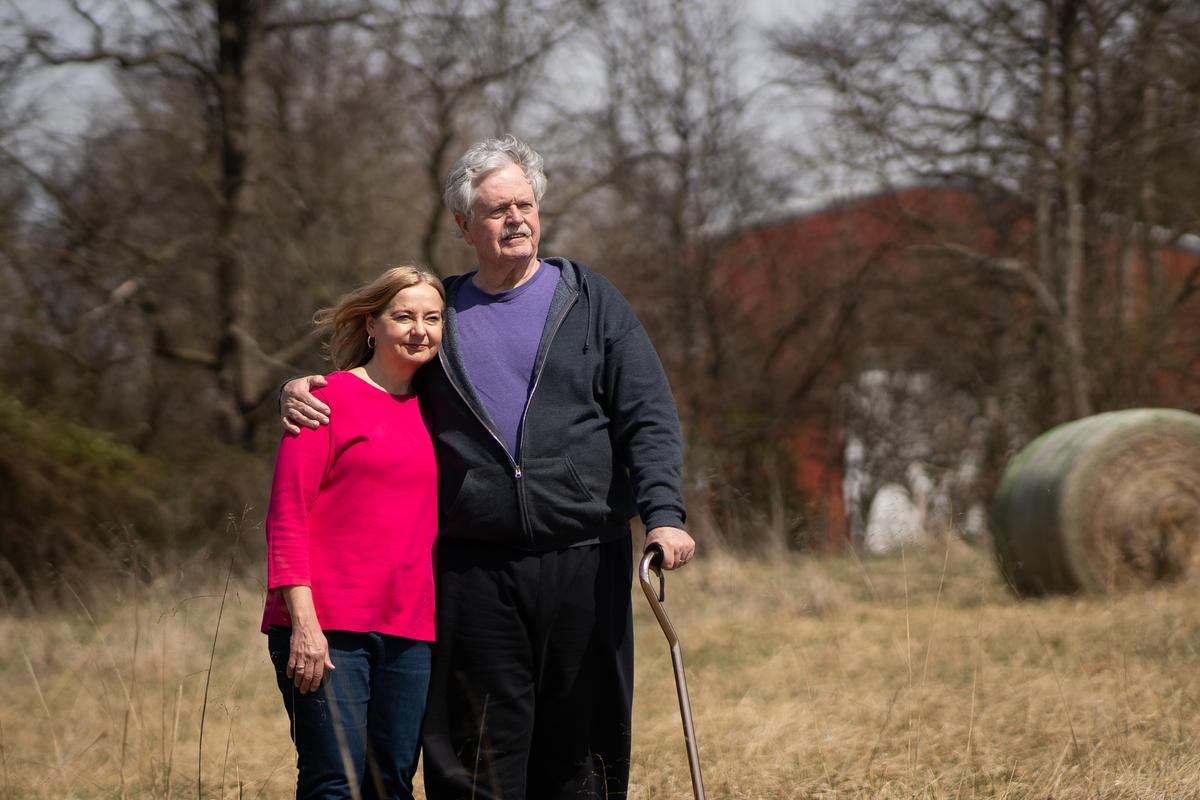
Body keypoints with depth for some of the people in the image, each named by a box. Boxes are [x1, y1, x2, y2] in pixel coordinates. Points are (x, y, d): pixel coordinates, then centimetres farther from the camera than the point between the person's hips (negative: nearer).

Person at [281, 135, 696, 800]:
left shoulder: (590, 301, 8)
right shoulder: (439, 312, 13)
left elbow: (649, 418, 2)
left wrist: (663, 513, -13)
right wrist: (298, 392, 3)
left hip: (584, 562, -1)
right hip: (473, 568, 1)